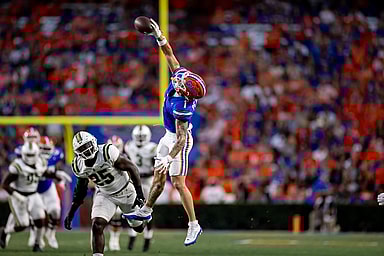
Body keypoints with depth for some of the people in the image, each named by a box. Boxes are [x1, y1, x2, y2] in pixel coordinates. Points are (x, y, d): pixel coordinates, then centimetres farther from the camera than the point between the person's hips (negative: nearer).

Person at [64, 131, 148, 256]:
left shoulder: (107, 152, -30)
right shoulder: (78, 166, -14)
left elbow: (132, 168, -21)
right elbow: (81, 189, 4)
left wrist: (140, 194, -25)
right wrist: (70, 214, 1)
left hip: (126, 192, -2)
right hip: (105, 195, 3)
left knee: (138, 227, 17)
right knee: (97, 226, -20)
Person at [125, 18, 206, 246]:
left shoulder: (181, 107, -35)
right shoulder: (181, 75, -15)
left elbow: (182, 138, -32)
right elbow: (169, 54, -4)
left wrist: (169, 158, -33)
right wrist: (159, 36, -10)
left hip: (178, 140, -9)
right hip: (169, 136, 9)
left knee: (178, 183, -5)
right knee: (158, 177, 20)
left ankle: (194, 225, 1)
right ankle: (146, 211, 34)